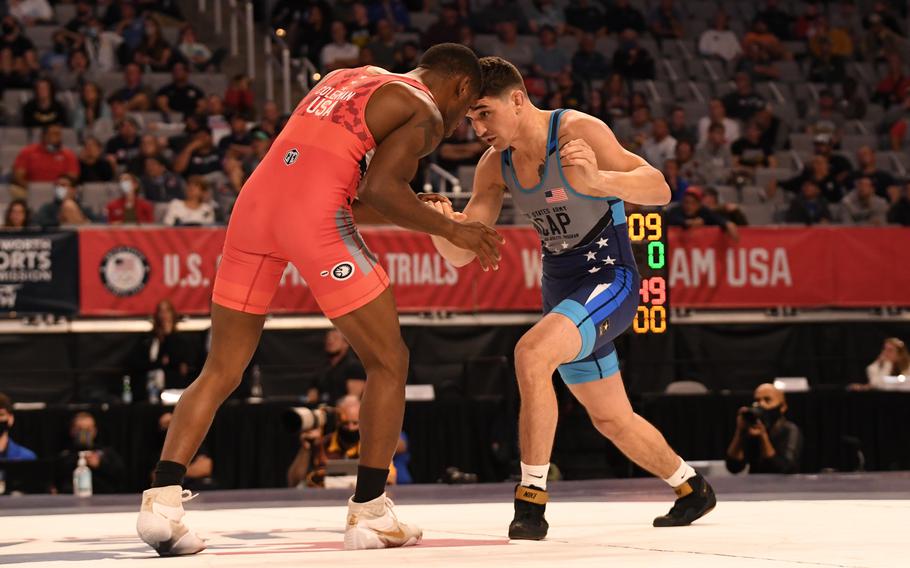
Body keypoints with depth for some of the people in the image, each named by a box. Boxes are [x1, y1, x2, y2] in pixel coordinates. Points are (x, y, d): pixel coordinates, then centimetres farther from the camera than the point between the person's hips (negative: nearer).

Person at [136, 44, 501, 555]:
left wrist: (420, 214, 37)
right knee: (389, 360, 9)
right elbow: (378, 190, -8)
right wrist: (449, 229, 2)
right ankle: (369, 514, 8)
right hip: (316, 212, -7)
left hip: (256, 199, 7)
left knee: (222, 371, 10)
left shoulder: (348, 79, 30)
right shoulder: (426, 114, 7)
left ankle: (163, 499, -5)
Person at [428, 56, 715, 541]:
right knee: (612, 420, 18)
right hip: (561, 288, 8)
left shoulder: (579, 131, -19)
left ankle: (531, 499, -27)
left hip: (609, 278, -8)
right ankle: (691, 489, 42)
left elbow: (659, 190, -28)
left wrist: (595, 180, -48)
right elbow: (460, 253, -1)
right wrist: (441, 224, -25)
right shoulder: (495, 165, -1)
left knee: (531, 353, -32)